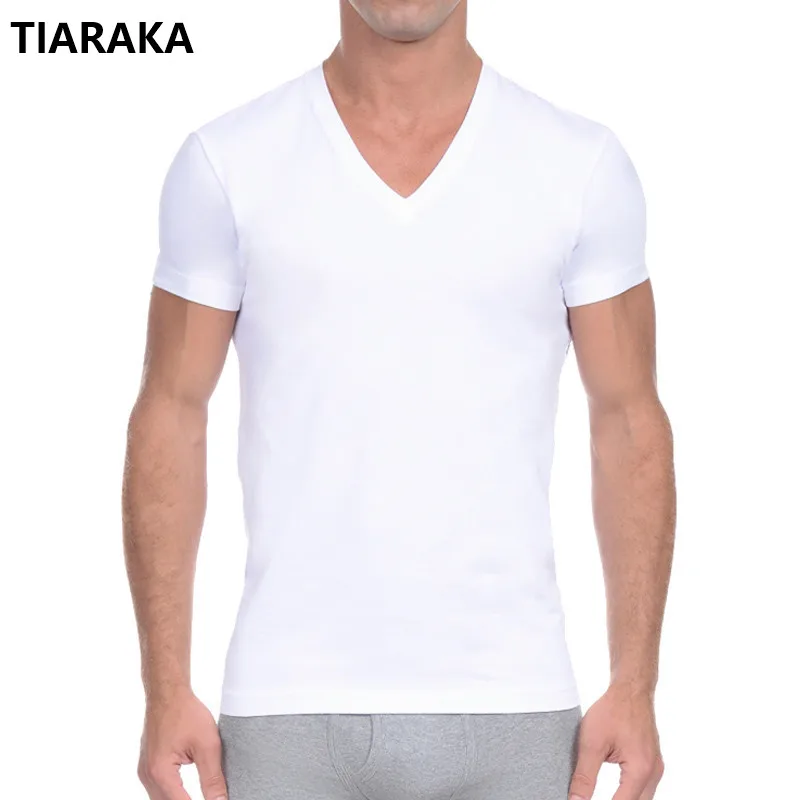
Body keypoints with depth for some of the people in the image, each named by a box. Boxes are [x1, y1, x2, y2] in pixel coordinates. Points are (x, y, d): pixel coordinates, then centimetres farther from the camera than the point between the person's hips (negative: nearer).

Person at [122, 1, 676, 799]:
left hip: (511, 706, 1)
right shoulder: (225, 163, 0)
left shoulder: (584, 164, 1)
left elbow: (628, 421, 4)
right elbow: (171, 416, 3)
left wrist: (635, 687, -2)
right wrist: (165, 690, -2)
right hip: (288, 708, 0)